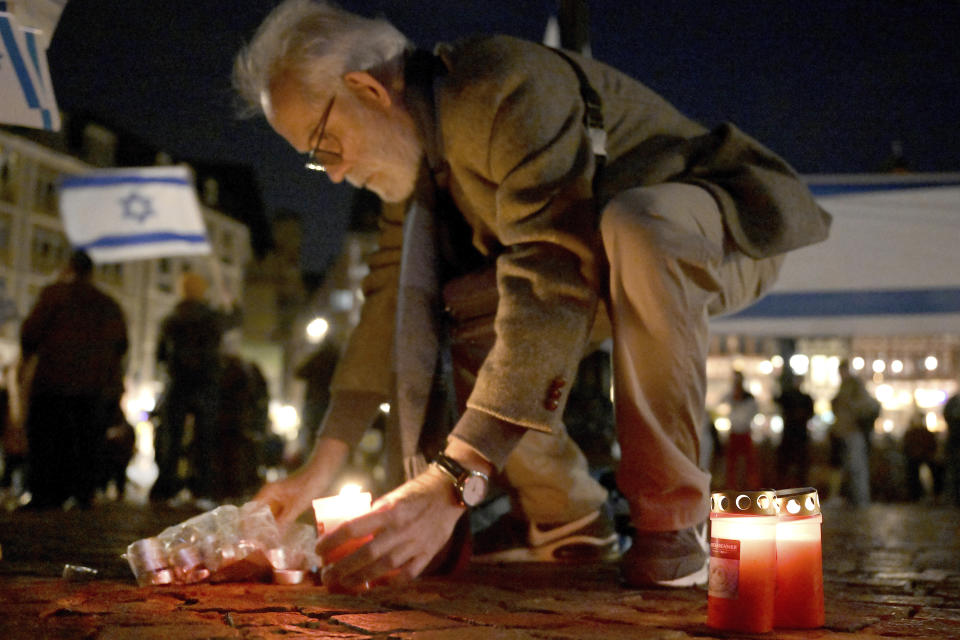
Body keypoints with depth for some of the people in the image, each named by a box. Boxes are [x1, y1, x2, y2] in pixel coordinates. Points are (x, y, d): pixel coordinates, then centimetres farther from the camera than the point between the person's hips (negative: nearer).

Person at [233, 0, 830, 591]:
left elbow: (551, 290, -40)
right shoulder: (418, 142, -3)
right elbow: (394, 295, 1)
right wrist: (325, 460, -5)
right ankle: (566, 514, 3)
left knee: (633, 224, -40)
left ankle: (672, 517, -24)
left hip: (729, 231, -7)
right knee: (440, 316, -12)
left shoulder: (514, 88, -31)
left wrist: (454, 484, -45)